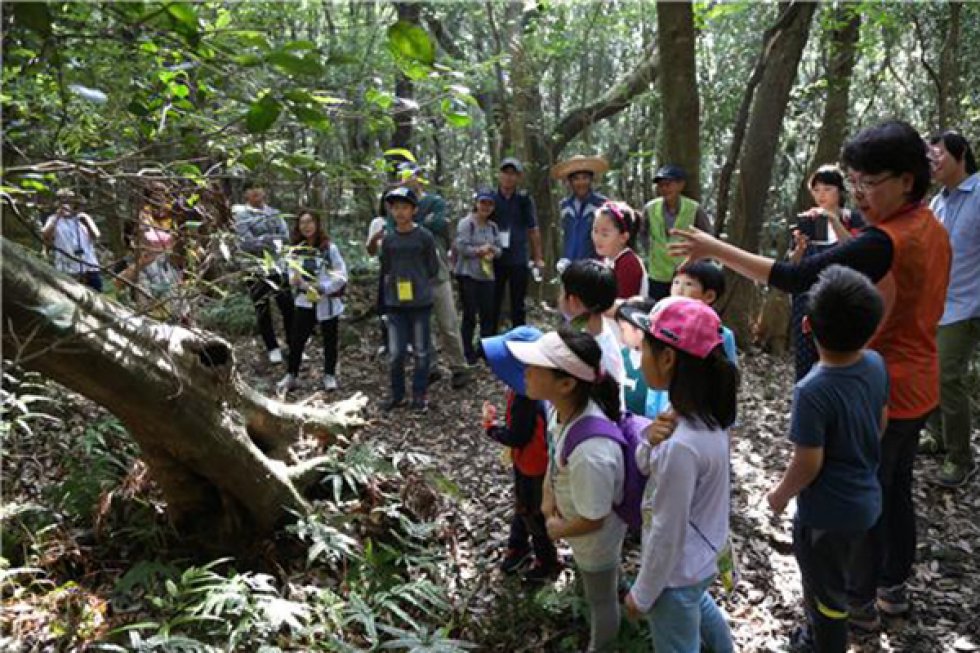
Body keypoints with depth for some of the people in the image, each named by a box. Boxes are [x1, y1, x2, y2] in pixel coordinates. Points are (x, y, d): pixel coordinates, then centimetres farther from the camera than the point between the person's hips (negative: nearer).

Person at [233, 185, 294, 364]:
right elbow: (246, 243, -16)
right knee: (263, 311, 6)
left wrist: (264, 239, -16)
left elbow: (285, 235, -3)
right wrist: (273, 239, -15)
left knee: (289, 306, 4)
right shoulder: (241, 215, -5)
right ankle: (273, 348, 18)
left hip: (277, 266, 3)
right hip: (255, 269, -3)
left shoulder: (274, 213, 9)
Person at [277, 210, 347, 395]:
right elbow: (292, 277, 5)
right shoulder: (295, 250, 1)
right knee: (296, 339, 1)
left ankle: (329, 376, 24)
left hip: (328, 302, -2)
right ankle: (291, 376, 14)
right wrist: (295, 280, -18)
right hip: (304, 302, 2)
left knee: (330, 341, 9)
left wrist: (323, 287, -18)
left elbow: (342, 275, -9)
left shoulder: (329, 247, -7)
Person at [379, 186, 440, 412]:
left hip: (420, 302, -2)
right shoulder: (388, 239, 5)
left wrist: (422, 288, -2)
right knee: (395, 352, 4)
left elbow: (433, 269, 1)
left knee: (421, 351, 7)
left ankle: (419, 395, 19)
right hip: (395, 303, 3)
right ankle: (397, 394, 19)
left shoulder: (425, 236, -4)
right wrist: (389, 282, 4)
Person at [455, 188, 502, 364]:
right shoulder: (466, 223, -7)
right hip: (468, 275, -6)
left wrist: (491, 250, -11)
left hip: (487, 275, 6)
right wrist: (480, 250, -10)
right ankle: (468, 352, 11)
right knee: (470, 315, -1)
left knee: (488, 315, 6)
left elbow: (498, 249, 10)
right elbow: (461, 247, -16)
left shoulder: (493, 226, 13)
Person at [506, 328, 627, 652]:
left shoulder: (591, 452, -46)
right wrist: (548, 497, -7)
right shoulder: (562, 406, -22)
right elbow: (554, 455, 1)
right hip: (573, 516, 6)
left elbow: (592, 521, -29)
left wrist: (556, 530, -12)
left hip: (596, 537, -6)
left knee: (601, 599, 26)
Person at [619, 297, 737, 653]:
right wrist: (650, 440, -15)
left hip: (677, 571, -8)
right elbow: (645, 466, 3)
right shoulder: (708, 411, -11)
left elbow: (668, 534, -25)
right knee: (698, 604, 37)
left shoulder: (679, 446, -37)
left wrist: (642, 593, -13)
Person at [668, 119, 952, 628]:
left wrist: (716, 250, -31)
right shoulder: (931, 229, 3)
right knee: (895, 491, 22)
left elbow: (794, 278, -33)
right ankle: (892, 586, 40)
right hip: (915, 388, 9)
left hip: (881, 395, -9)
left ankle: (860, 604, 25)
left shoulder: (886, 242, -27)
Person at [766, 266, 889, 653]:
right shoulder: (876, 365, -11)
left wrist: (780, 495, -6)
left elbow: (808, 465, -24)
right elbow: (881, 423, 6)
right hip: (865, 500, 8)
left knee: (824, 590, 17)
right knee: (828, 580, 30)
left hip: (827, 511, -8)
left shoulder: (813, 391, -32)